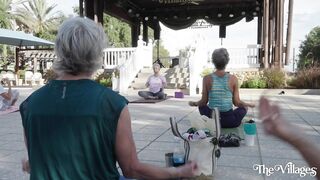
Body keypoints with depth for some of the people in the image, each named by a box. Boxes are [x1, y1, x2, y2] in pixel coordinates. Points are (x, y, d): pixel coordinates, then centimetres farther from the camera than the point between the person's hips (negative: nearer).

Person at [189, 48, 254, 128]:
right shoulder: (233, 79, -9)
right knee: (244, 107, 29)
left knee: (201, 106, 33)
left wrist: (194, 103, 19)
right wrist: (249, 104, 16)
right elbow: (237, 103, -4)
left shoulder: (207, 78, -8)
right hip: (229, 122, -1)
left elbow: (204, 102, -2)